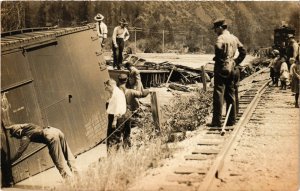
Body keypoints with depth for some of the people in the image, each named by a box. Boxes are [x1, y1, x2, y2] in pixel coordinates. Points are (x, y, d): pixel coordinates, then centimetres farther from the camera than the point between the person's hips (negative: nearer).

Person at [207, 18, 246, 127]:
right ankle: (231, 120, 16)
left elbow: (218, 48, -28)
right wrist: (236, 62, 14)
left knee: (218, 94, -7)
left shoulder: (221, 38, -10)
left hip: (221, 69, -8)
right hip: (231, 69, 8)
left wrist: (217, 59, -14)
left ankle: (217, 121, -9)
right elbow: (243, 52, 15)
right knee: (230, 95, 12)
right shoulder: (234, 38, 14)